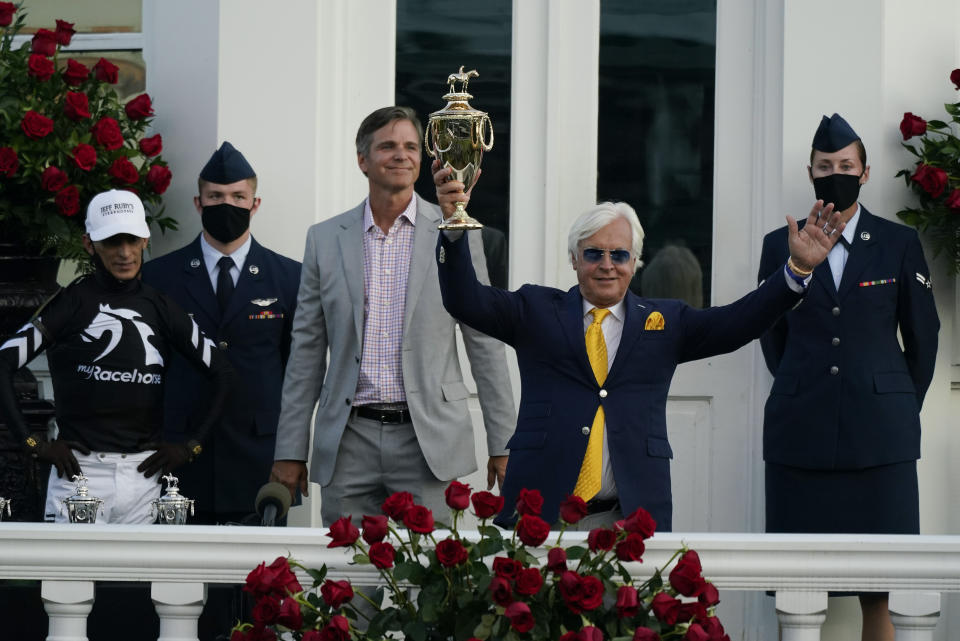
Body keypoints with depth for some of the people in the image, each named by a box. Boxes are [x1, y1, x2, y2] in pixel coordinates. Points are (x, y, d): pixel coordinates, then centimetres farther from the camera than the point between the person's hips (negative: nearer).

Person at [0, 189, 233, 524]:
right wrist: (33, 443, -8)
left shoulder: (159, 308, 10)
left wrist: (190, 445, 9)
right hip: (79, 469, -3)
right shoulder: (70, 304, 0)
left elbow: (222, 373, 16)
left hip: (144, 475, 3)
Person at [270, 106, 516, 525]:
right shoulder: (325, 239, 9)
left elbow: (485, 342, 5)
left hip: (428, 441, -2)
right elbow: (306, 350, 11)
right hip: (349, 441, 2)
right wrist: (290, 451, 7)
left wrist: (503, 444, 2)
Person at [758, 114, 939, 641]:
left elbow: (922, 337, 12)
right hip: (801, 438, 1)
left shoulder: (899, 245, 7)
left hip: (878, 438, -1)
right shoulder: (780, 246, 9)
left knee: (879, 595, -4)